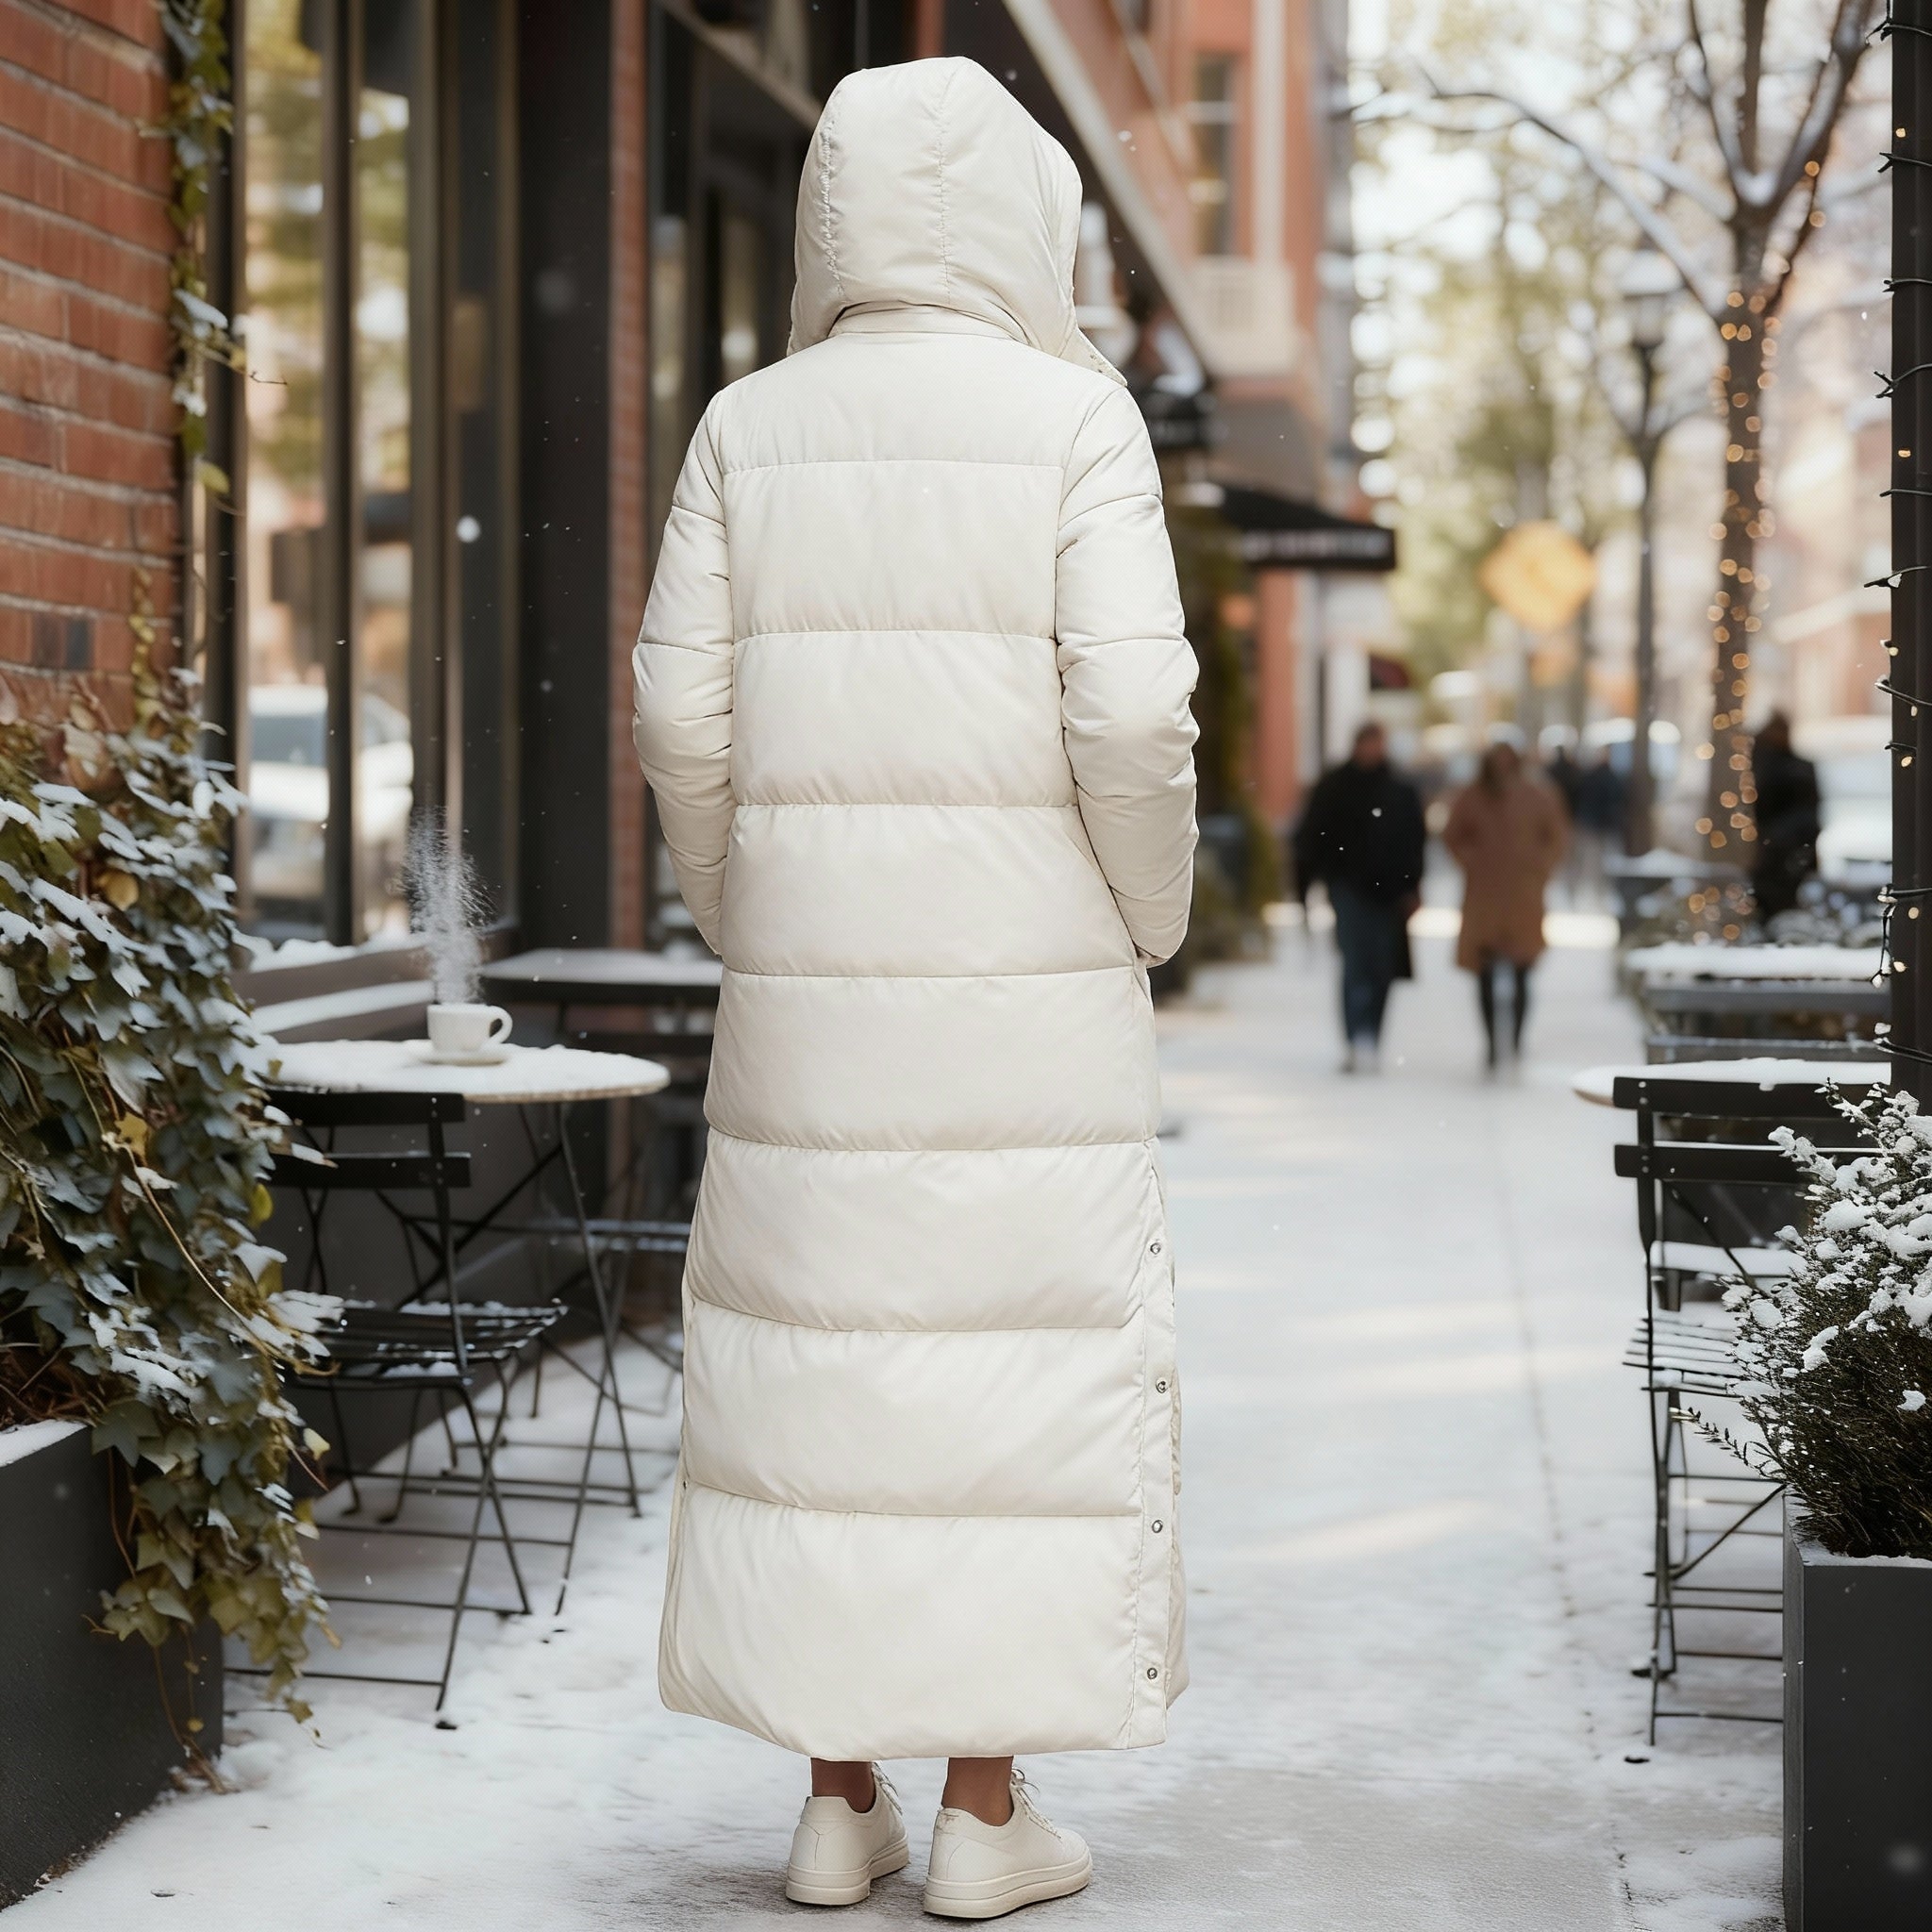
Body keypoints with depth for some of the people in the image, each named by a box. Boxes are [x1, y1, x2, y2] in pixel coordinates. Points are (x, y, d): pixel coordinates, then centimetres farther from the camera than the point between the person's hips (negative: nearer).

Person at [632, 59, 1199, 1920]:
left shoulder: (749, 427, 5)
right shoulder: (1073, 417, -4)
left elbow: (683, 716, 1)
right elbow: (1129, 714, -12)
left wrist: (744, 924, 14)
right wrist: (1150, 922, 3)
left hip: (808, 979, 3)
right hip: (1030, 977, -3)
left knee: (810, 1348, 9)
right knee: (1023, 1352, 5)